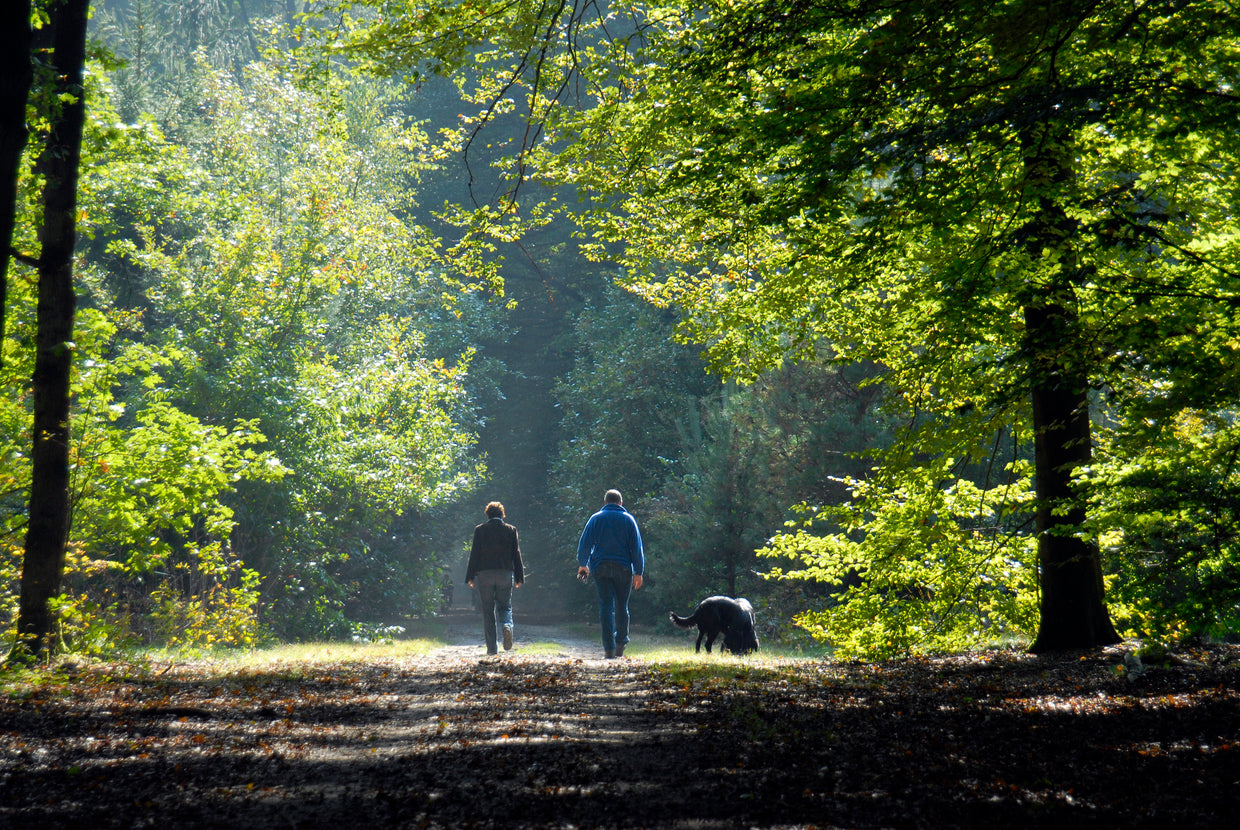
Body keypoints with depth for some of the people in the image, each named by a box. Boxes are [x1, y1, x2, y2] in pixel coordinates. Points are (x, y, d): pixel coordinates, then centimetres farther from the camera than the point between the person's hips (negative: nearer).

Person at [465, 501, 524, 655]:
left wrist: (470, 577, 4)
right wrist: (519, 577, 9)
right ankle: (507, 625, -22)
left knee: (488, 611, 4)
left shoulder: (479, 530, 2)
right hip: (505, 574, 1)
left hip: (484, 575, -1)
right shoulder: (511, 530, 5)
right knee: (504, 606, 12)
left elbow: (474, 554, 1)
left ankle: (492, 647, 1)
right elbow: (516, 554, 6)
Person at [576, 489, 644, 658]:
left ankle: (609, 648, -8)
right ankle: (620, 644, 13)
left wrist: (583, 564, 20)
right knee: (621, 606, 12)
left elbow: (584, 544, 5)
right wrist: (638, 572, 4)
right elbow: (637, 548, 1)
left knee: (605, 606, -1)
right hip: (623, 568, 0)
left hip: (601, 568, 0)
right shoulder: (628, 519, 5)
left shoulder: (596, 519, 5)